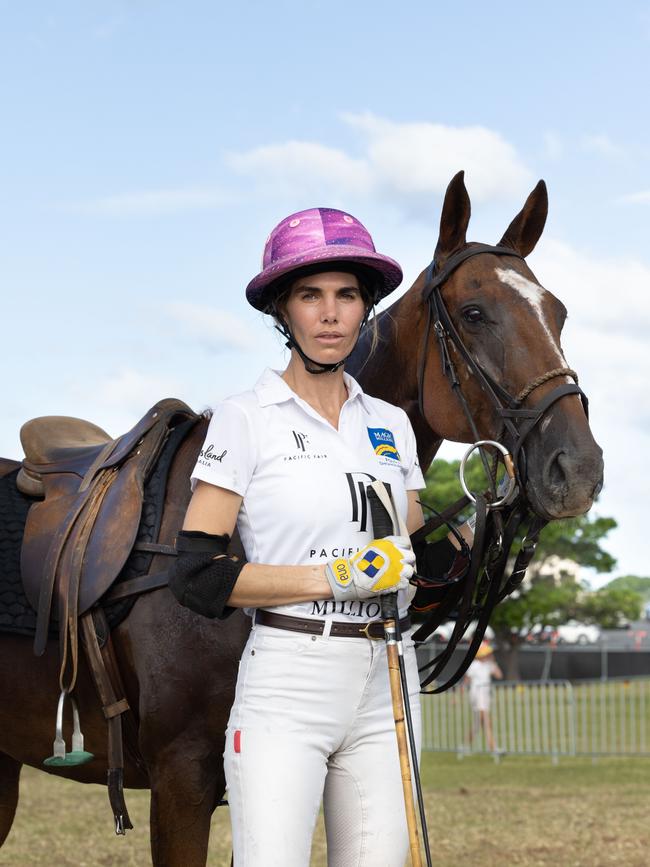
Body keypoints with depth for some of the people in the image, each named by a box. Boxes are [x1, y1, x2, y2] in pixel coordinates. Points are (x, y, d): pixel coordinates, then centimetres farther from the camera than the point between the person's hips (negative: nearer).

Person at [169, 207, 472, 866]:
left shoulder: (391, 424, 13)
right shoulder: (245, 420, -2)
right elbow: (198, 576, -9)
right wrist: (337, 575, -17)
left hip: (385, 687, 5)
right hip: (286, 687, -5)